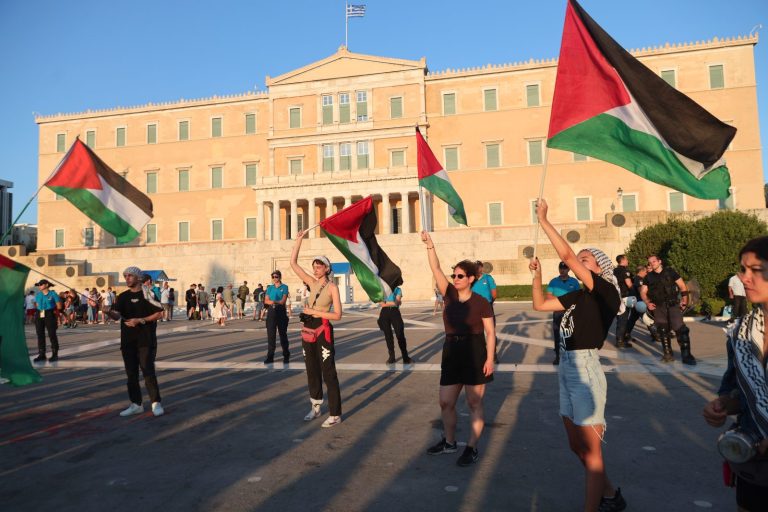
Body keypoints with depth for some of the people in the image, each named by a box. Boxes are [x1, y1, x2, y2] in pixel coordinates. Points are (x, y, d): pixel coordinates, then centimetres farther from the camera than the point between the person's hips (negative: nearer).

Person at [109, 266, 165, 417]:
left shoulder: (147, 293, -3)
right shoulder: (123, 297, 10)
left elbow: (159, 313, -7)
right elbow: (117, 316, -3)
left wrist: (139, 320, -15)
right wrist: (109, 312, -25)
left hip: (146, 340, -5)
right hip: (128, 340, 5)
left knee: (148, 371, -8)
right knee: (131, 373, 8)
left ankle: (156, 403, 2)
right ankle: (136, 404, 19)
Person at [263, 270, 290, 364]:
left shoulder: (284, 287, 0)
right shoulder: (269, 288, 10)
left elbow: (283, 301, -10)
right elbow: (266, 301, 1)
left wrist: (273, 301, -20)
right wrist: (277, 302, -16)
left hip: (281, 311, -3)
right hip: (271, 311, 3)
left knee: (283, 333, 3)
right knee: (271, 334, 0)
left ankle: (286, 356, 13)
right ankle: (270, 357, 3)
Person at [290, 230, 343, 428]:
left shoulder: (332, 287, -8)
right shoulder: (312, 283, 7)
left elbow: (337, 315, -13)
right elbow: (293, 263, 6)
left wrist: (315, 312, -16)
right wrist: (299, 240, 2)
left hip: (323, 332, -6)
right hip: (308, 331, 6)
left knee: (328, 373, -3)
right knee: (312, 370, 15)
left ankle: (335, 414, 3)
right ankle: (315, 407, 30)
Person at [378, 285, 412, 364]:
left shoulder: (397, 289, 5)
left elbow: (397, 302, -8)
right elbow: (381, 303, 2)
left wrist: (386, 303, -9)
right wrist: (393, 302, -9)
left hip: (394, 312, -2)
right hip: (384, 312, 2)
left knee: (400, 334, -6)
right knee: (388, 335, 5)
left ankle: (405, 358, -1)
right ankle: (391, 356, 16)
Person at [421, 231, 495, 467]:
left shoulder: (481, 302, -7)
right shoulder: (449, 294, 3)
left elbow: (490, 333, -5)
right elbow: (436, 269, -6)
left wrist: (490, 359, -13)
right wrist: (429, 245, -16)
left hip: (475, 354, -5)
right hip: (451, 352, 5)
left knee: (474, 403, 5)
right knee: (446, 402, 11)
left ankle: (472, 448, 18)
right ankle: (449, 441, 32)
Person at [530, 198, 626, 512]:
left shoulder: (606, 291, -10)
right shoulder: (579, 296, 12)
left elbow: (566, 256, -20)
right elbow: (540, 305, 16)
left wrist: (543, 221, -15)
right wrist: (537, 275, 6)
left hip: (585, 371, -9)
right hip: (567, 369, 9)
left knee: (591, 451, 1)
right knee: (577, 446, 20)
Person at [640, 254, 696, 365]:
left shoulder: (670, 272, 2)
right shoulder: (649, 277, 10)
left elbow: (682, 286, 4)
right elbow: (643, 292, 12)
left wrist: (684, 300, -5)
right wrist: (648, 303, -4)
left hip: (673, 305, -3)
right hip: (658, 307, 3)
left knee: (681, 329, -13)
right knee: (663, 331, 7)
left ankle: (686, 355, -8)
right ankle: (668, 355, 16)